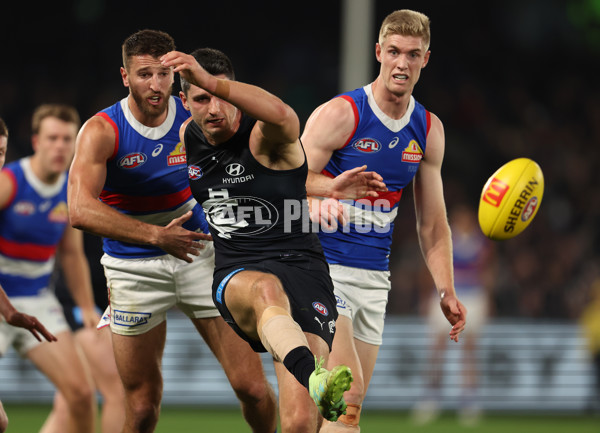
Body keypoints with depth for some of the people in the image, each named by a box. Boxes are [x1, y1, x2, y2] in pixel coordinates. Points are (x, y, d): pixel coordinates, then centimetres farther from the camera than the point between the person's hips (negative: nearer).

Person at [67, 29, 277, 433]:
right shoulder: (102, 131, -13)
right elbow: (80, 210, -26)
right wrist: (156, 236, -33)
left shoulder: (196, 120, -5)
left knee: (252, 386, -7)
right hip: (134, 269, -2)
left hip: (199, 255, 2)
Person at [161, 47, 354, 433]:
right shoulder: (187, 138, 11)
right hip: (236, 274, 3)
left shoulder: (264, 137, -7)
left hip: (300, 267, -2)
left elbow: (281, 114, -35)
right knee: (267, 288, -41)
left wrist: (210, 81, -45)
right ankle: (311, 376, -70)